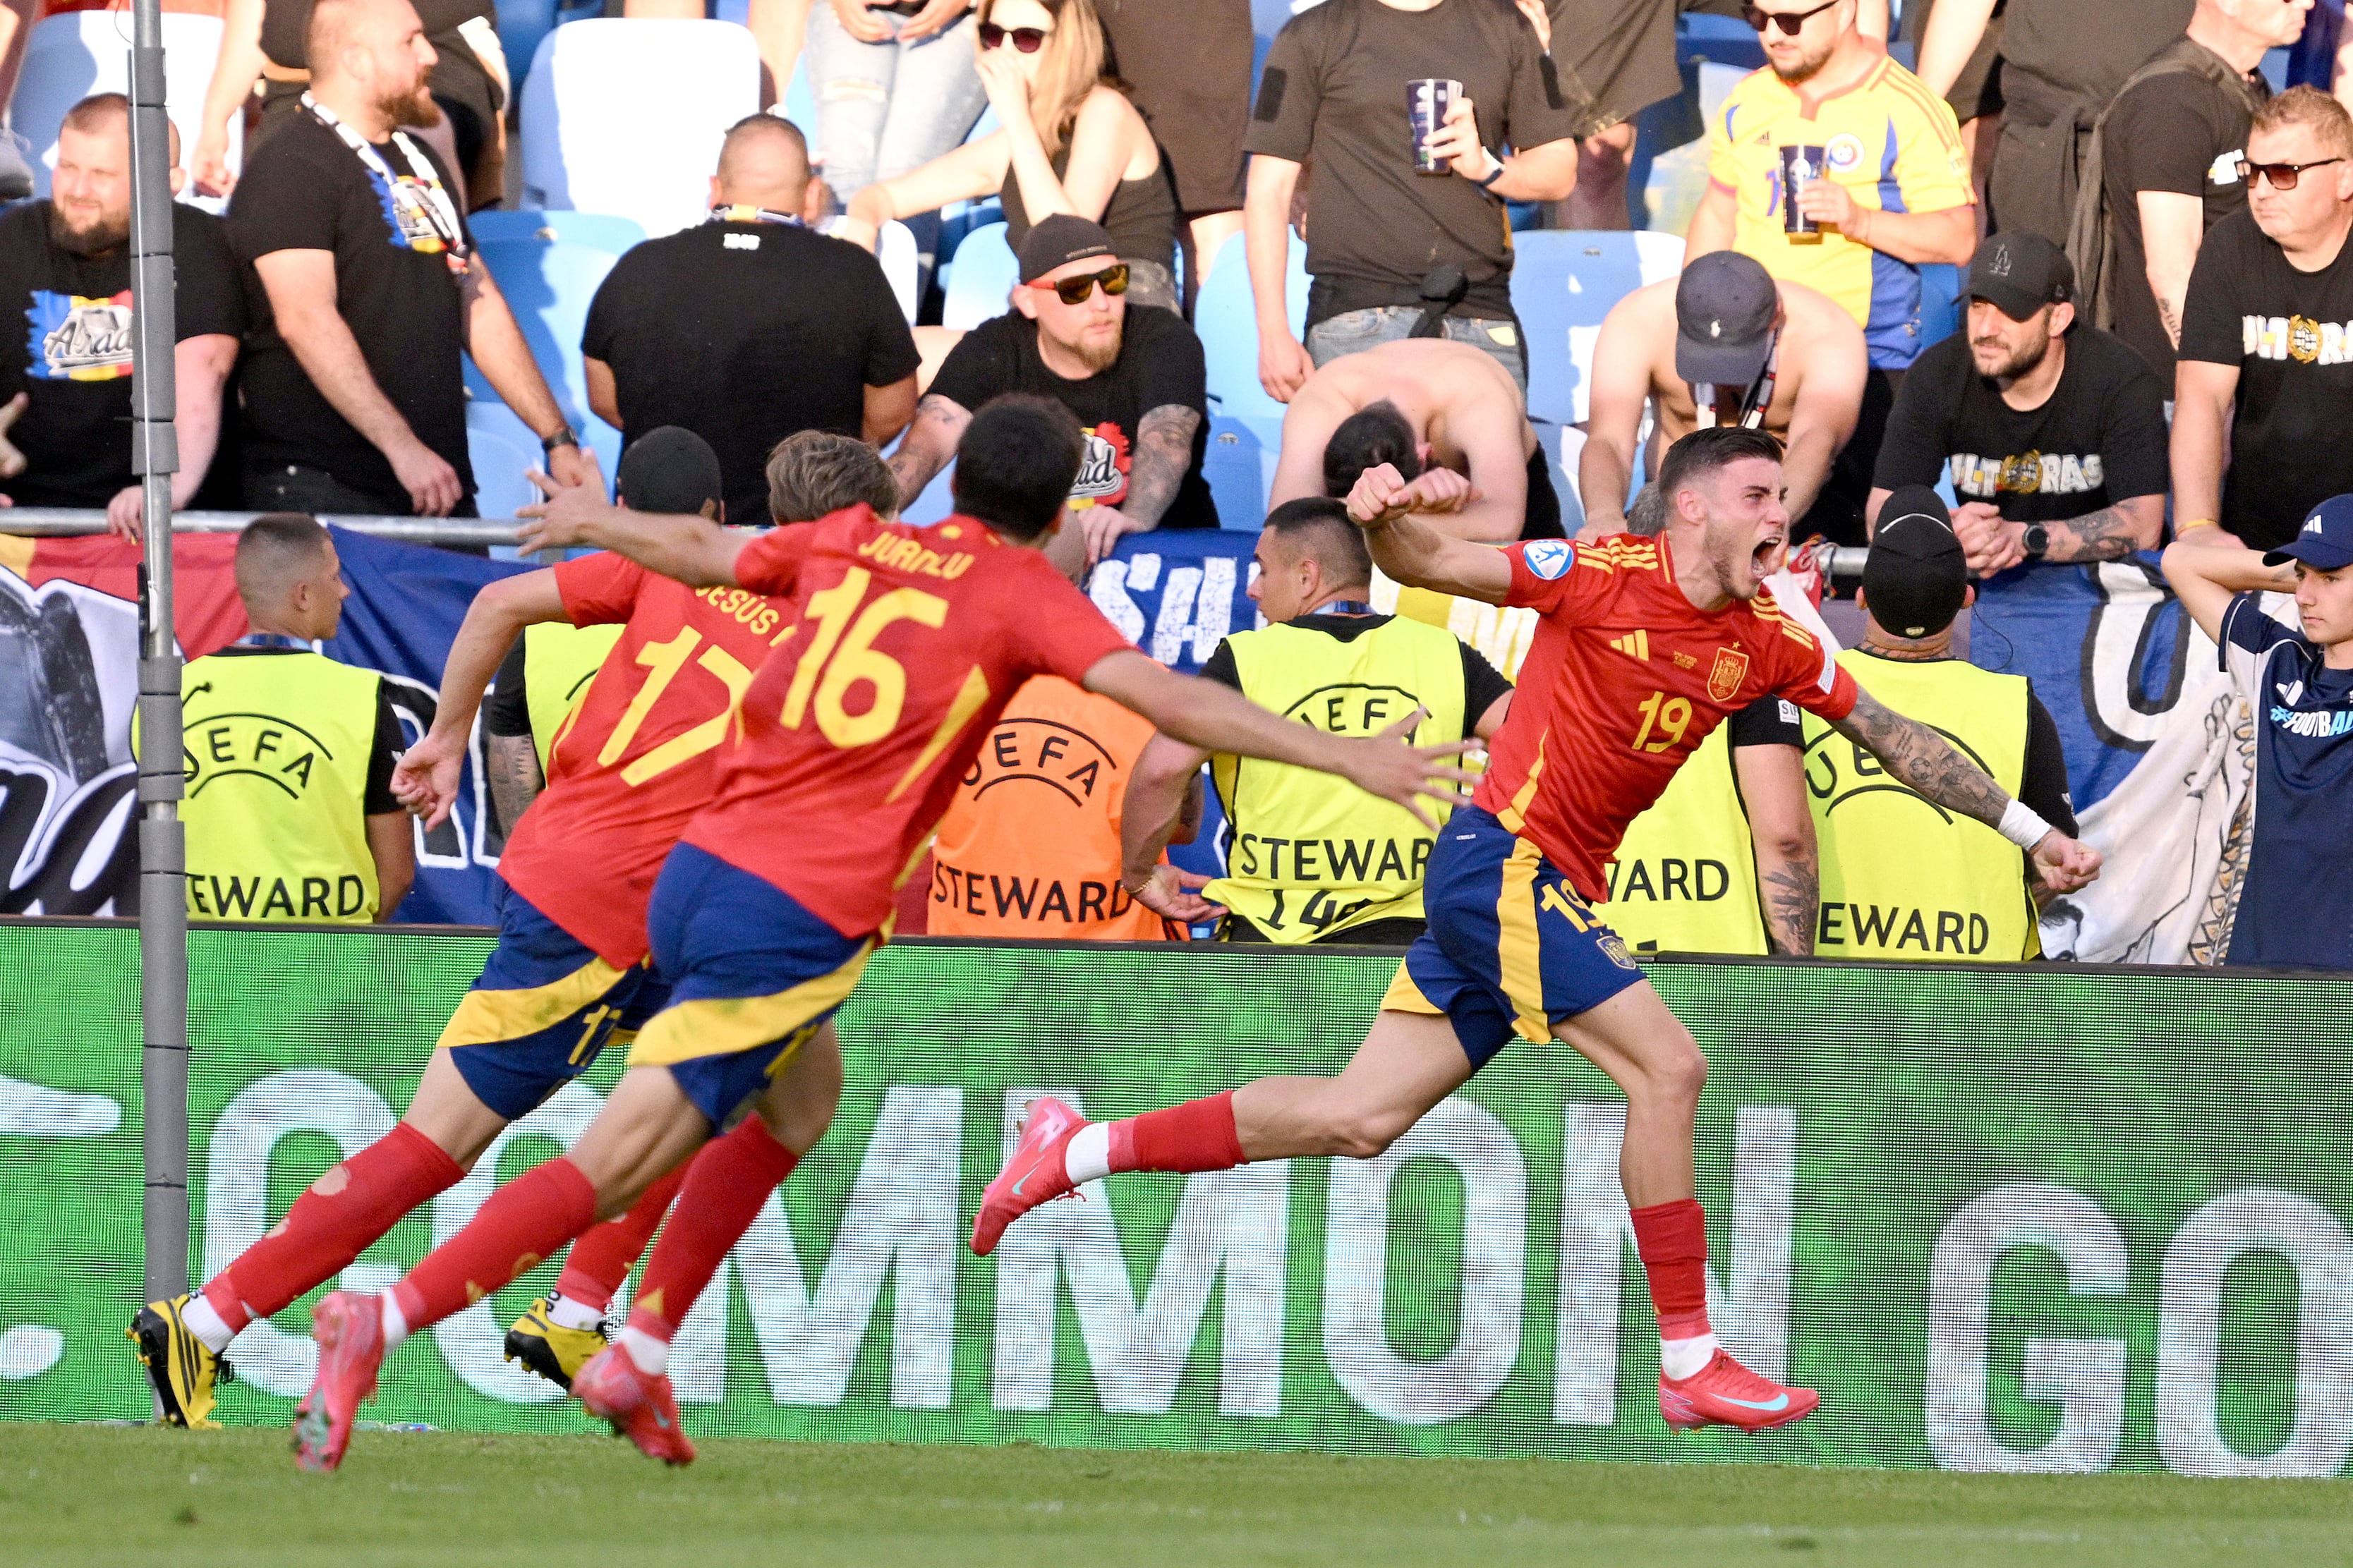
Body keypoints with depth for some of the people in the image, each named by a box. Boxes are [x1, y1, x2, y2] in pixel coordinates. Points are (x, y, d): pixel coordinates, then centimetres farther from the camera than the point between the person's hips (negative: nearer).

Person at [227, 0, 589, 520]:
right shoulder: (290, 169, -7)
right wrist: (402, 447, -26)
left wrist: (557, 438, 15)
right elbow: (306, 320, -19)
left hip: (439, 482, 8)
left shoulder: (419, 162, 22)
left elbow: (480, 307, 24)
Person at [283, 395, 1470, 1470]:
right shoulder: (1024, 597, -1)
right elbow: (1159, 696, -13)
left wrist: (598, 522, 51)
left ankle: (639, 1361, 23)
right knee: (611, 1170, -7)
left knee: (802, 1098, 29)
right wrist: (1341, 756, -13)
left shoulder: (852, 543, 14)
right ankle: (380, 1322, -18)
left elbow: (700, 553, 30)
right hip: (797, 925, -7)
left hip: (698, 870, 7)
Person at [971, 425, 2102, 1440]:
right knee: (1666, 1065, -16)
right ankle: (1690, 1365, -12)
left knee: (1360, 1119, 6)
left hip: (1554, 892, 8)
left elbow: (1892, 736, 18)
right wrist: (1385, 521, -35)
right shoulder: (1605, 577, -11)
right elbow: (1433, 568, -12)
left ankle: (1077, 1150, 14)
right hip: (1501, 860, -8)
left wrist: (2027, 829, 18)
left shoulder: (1765, 644, 8)